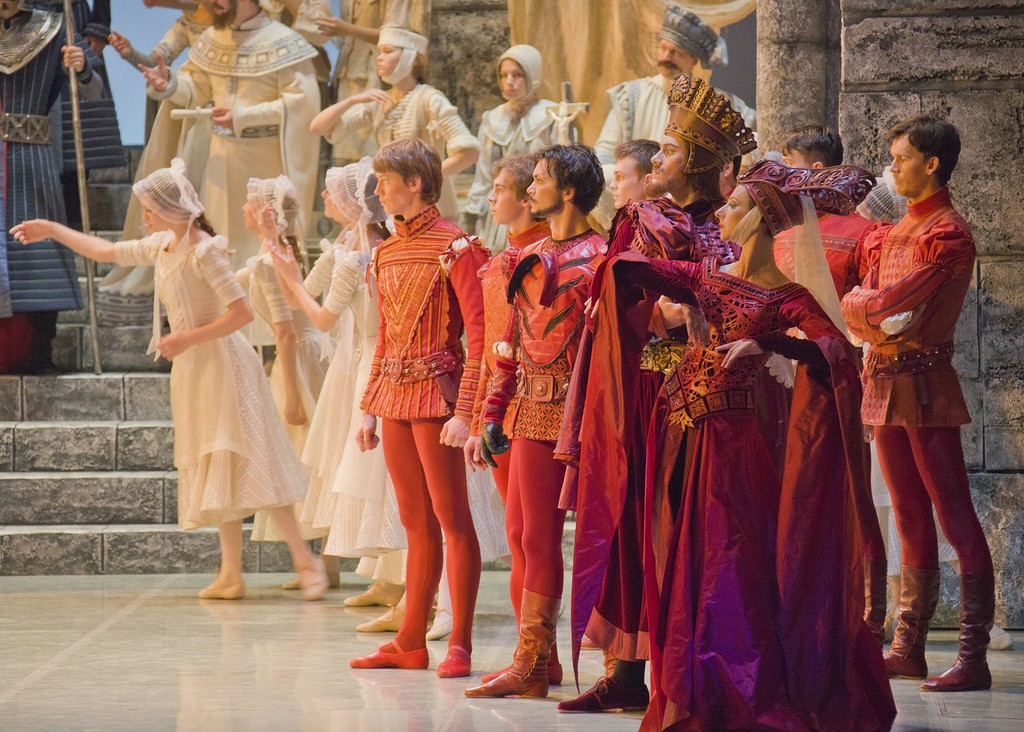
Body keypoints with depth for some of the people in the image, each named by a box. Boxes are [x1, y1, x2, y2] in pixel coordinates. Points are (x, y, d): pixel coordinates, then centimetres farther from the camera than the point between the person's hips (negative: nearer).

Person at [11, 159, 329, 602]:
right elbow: (106, 252, 25)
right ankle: (231, 575, 9)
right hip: (190, 371, 9)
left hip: (221, 364, -9)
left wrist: (187, 339, -19)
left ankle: (305, 561, -9)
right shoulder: (161, 247, 9)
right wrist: (53, 231, 27)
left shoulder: (204, 250, -16)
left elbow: (242, 312, -21)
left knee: (243, 463, -12)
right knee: (210, 469, 7)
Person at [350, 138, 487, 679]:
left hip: (436, 390, -8)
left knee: (451, 519, -5)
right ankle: (410, 643, 15)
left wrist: (464, 410, -20)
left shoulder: (455, 248, -9)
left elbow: (479, 333, -14)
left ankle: (460, 645, -3)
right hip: (394, 393, 8)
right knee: (416, 523, 11)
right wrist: (369, 407, 15)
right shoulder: (388, 252, 14)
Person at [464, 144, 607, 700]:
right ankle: (537, 657, 18)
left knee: (538, 536, -6)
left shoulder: (596, 258, -10)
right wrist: (494, 412, 13)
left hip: (563, 409, -9)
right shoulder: (532, 256, 17)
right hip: (528, 408, 9)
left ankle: (529, 667, -2)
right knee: (520, 533, 10)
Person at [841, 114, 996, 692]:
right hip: (885, 381, 9)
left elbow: (888, 301, -18)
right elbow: (864, 305, 11)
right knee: (911, 519, 11)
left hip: (924, 382, -9)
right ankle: (909, 649, 15)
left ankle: (974, 659, -11)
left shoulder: (948, 234, -10)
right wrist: (872, 316, -11)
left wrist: (852, 305, 1)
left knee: (956, 518, -9)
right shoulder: (895, 232, 18)